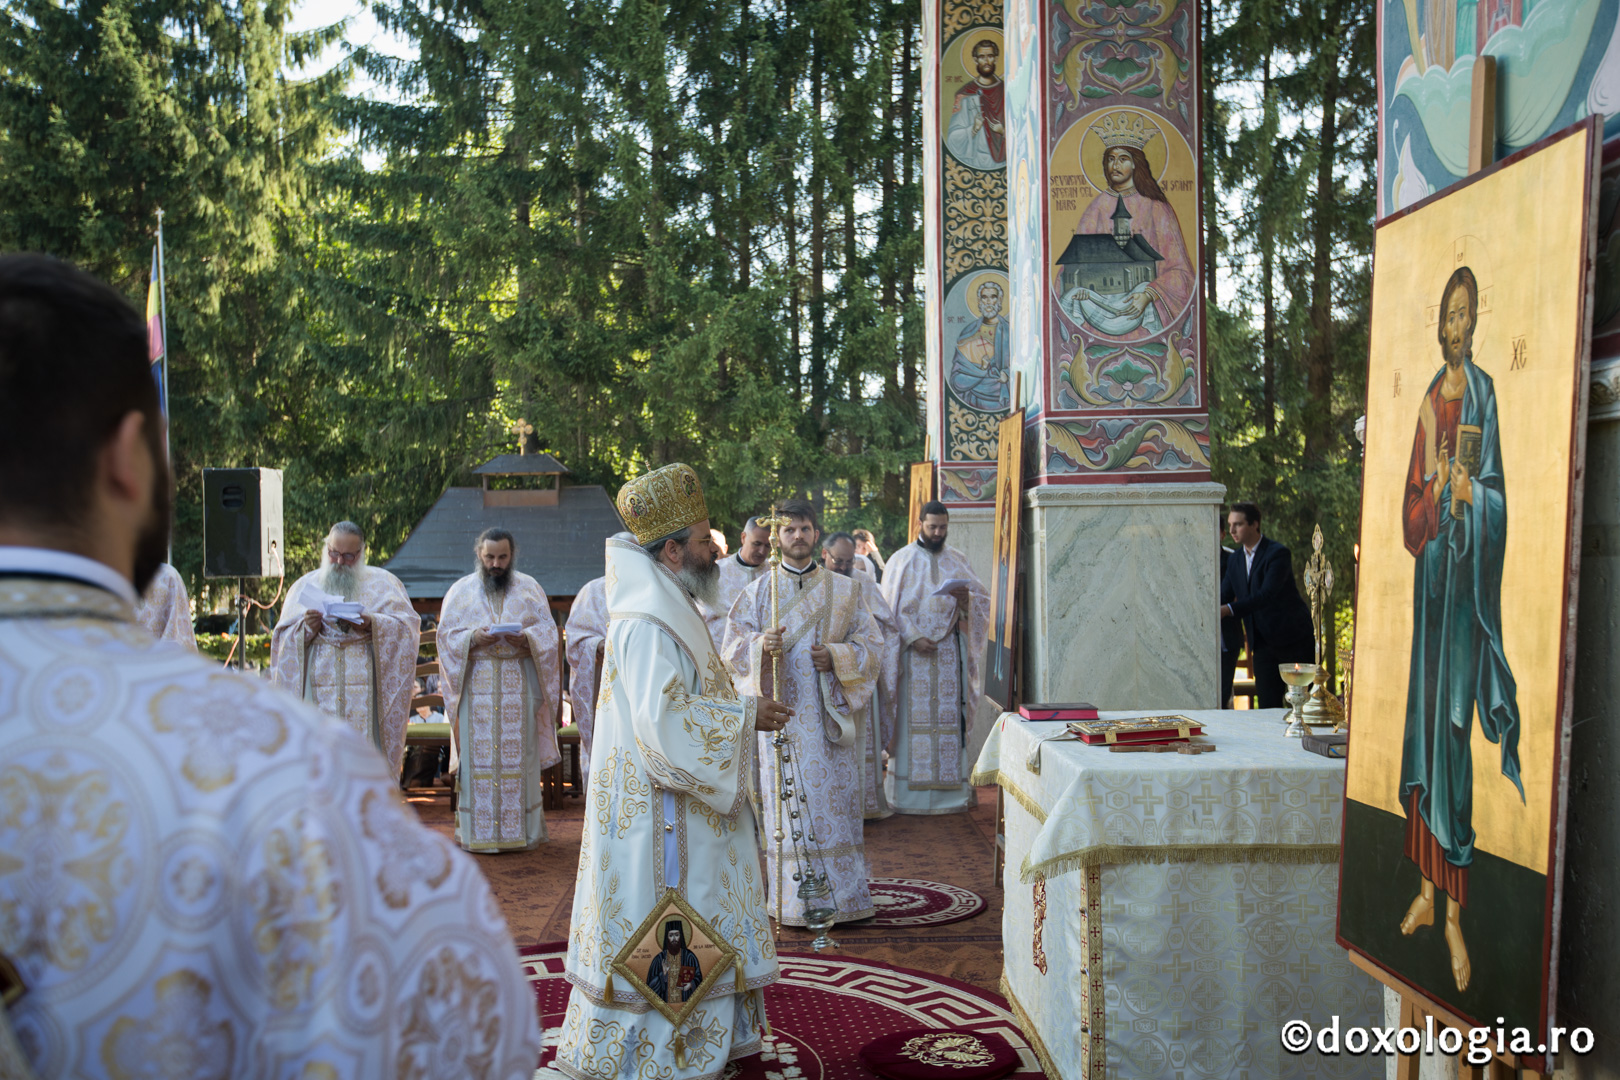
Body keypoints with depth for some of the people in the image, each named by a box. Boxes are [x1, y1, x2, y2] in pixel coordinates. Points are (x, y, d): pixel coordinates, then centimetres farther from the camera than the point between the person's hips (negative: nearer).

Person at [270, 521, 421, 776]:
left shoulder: (383, 582, 11)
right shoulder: (306, 585, 16)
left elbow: (409, 624, 1)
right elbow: (282, 636, 12)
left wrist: (372, 623, -14)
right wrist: (306, 628, -9)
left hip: (366, 688, -1)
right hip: (320, 692, 1)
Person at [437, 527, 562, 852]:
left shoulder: (529, 588, 10)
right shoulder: (461, 591, 9)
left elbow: (548, 631, 6)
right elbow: (447, 636, 4)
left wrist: (525, 638, -14)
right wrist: (474, 638, -15)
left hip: (519, 684, 0)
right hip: (476, 683, 0)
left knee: (519, 754, -1)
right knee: (478, 755, -2)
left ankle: (523, 831, 5)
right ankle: (475, 832, 3)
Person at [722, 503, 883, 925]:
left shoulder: (844, 590, 8)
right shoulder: (758, 591, 7)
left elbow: (872, 645, 7)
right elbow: (732, 646, 2)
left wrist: (836, 657, -11)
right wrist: (761, 646, -18)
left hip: (831, 716, 1)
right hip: (781, 714, -1)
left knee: (834, 804, 1)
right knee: (789, 807, -2)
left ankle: (841, 896, 10)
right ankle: (794, 902, 5)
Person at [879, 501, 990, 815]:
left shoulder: (958, 561, 13)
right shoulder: (902, 560, 5)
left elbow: (983, 599, 9)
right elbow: (892, 608, -1)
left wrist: (967, 600, -14)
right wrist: (913, 637, -14)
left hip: (950, 650, 2)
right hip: (912, 649, -2)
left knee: (950, 717, 0)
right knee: (913, 717, -5)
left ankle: (951, 788, 4)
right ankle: (909, 791, -2)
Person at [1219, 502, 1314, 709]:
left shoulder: (1278, 554, -15)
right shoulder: (1234, 559, 9)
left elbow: (1267, 594, -27)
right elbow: (1223, 595, 5)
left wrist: (1229, 610, -36)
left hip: (1293, 637, -6)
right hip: (1263, 642, 6)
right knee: (1268, 704, 2)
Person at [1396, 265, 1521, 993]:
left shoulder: (1484, 393, -1)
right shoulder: (1430, 400, 14)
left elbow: (1497, 492, -4)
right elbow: (1412, 501, 10)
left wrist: (1467, 491, -23)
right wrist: (1435, 490, -10)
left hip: (1468, 569, -5)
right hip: (1429, 562, 5)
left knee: (1456, 718, -6)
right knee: (1427, 712, 8)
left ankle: (1455, 913, 1)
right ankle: (1427, 887, 18)